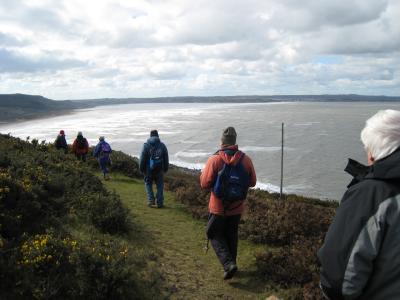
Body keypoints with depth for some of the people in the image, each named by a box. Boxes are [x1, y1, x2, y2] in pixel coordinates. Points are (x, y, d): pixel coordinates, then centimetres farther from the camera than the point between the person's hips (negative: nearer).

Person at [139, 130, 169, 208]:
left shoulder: (146, 145, -7)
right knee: (160, 186, 12)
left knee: (148, 184, 16)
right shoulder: (162, 145, 1)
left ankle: (151, 200, 7)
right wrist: (165, 169, 16)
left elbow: (142, 159, -6)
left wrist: (141, 169, 4)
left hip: (149, 170, -2)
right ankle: (159, 203, 9)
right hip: (159, 170, 2)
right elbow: (166, 159, 6)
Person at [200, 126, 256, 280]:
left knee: (215, 234, 11)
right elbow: (252, 182, 3)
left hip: (218, 207, -4)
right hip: (237, 207, 4)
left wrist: (202, 174, 5)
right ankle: (230, 263, 30)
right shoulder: (246, 159, -6)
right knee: (231, 236, 20)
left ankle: (228, 264, -5)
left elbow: (205, 184, -16)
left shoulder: (214, 160, -17)